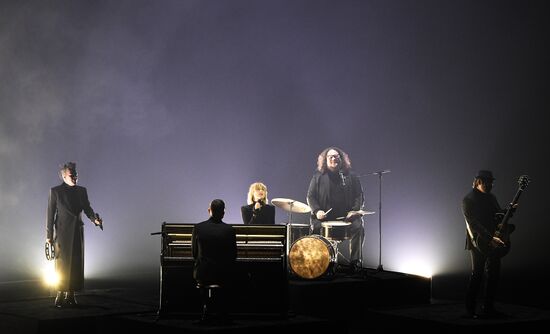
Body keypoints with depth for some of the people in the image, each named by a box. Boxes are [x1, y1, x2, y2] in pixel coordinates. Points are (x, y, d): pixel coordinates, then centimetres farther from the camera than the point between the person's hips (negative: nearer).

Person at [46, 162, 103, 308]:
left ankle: (71, 294, 8)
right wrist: (49, 235, -3)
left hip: (77, 231, 4)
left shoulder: (82, 191, 11)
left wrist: (95, 219, -13)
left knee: (76, 263, 2)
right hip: (63, 231, -4)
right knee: (62, 264, -4)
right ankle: (60, 295, 0)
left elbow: (87, 209, 9)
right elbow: (50, 214, 0)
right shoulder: (55, 191, 0)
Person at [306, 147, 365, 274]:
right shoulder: (318, 176, 10)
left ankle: (355, 261, -15)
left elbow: (359, 196, 11)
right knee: (315, 227, -28)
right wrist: (317, 210, -10)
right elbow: (310, 196, 8)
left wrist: (355, 210, -7)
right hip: (324, 216, 0)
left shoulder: (350, 176, 12)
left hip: (346, 216, 1)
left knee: (358, 227, -25)